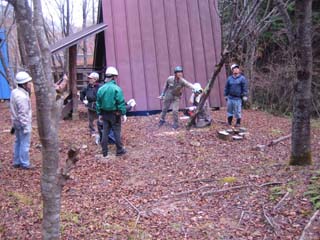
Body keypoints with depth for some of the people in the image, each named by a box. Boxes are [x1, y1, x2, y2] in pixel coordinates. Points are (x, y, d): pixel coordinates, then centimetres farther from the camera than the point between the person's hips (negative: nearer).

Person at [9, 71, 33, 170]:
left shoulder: (14, 92, 4)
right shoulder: (22, 97, -25)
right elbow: (23, 114, -24)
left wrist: (14, 125, 18)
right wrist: (26, 127, -18)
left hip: (16, 122, 9)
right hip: (23, 124, -9)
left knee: (18, 142, 18)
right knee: (25, 144, 2)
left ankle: (16, 162, 28)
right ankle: (24, 163, 11)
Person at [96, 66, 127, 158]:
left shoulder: (101, 89, 1)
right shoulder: (116, 88, -15)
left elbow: (98, 103, 7)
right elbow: (121, 103, -15)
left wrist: (99, 114, 15)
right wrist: (124, 114, -9)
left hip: (105, 114, 5)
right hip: (114, 114, -5)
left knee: (105, 132, 11)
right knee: (117, 132, 6)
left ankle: (104, 152, 16)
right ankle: (119, 150, 15)